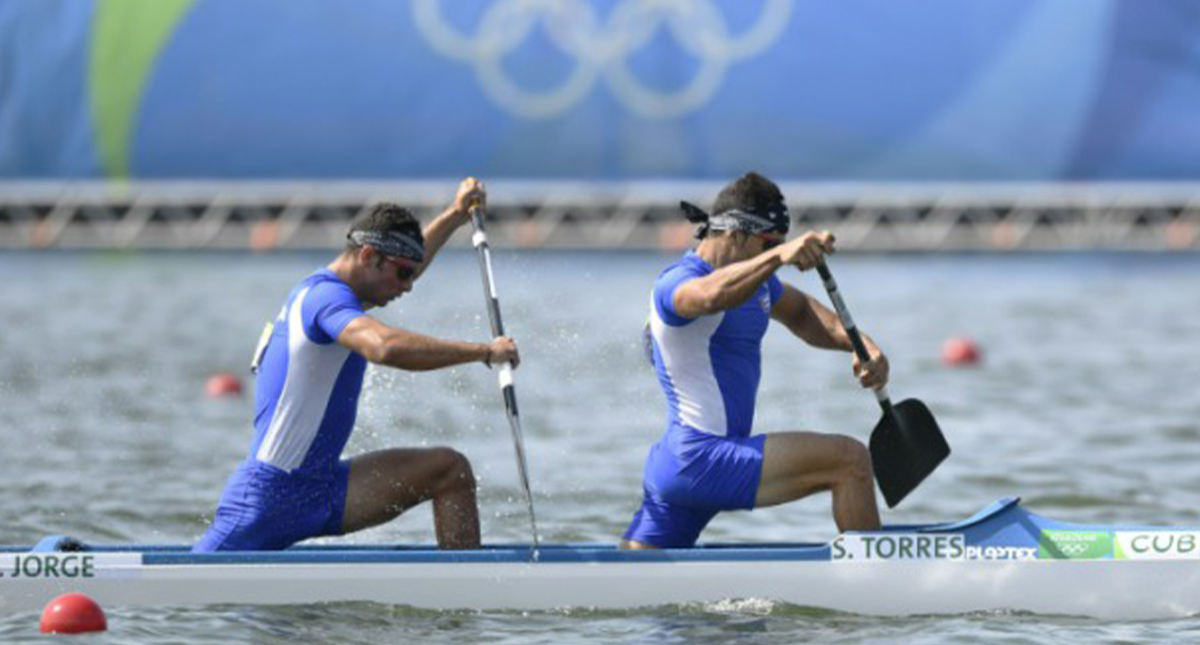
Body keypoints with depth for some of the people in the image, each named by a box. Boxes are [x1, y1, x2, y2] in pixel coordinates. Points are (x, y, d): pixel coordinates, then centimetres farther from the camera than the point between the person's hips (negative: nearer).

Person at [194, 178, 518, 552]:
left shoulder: (325, 290, 16)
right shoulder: (325, 296, -15)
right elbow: (385, 347, -36)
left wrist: (455, 216, 38)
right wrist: (482, 352, -29)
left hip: (320, 488, 10)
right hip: (268, 497, -10)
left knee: (450, 471, 1)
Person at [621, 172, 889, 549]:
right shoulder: (678, 282, -14)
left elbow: (801, 314, 28)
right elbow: (711, 296, -37)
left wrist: (864, 346, 8)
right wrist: (778, 256, -54)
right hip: (701, 459, -11)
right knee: (850, 461, -17)